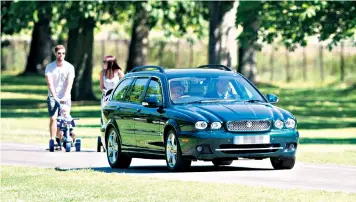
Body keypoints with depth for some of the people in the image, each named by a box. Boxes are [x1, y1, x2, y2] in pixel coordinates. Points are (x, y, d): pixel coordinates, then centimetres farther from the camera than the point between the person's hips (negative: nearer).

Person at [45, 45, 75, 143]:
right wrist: (54, 96, -26)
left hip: (65, 98, 1)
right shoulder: (49, 67, -3)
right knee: (53, 118, -16)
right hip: (53, 97, -1)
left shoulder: (69, 67, -2)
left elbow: (69, 84, -12)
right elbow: (50, 83, -13)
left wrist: (65, 97, -25)